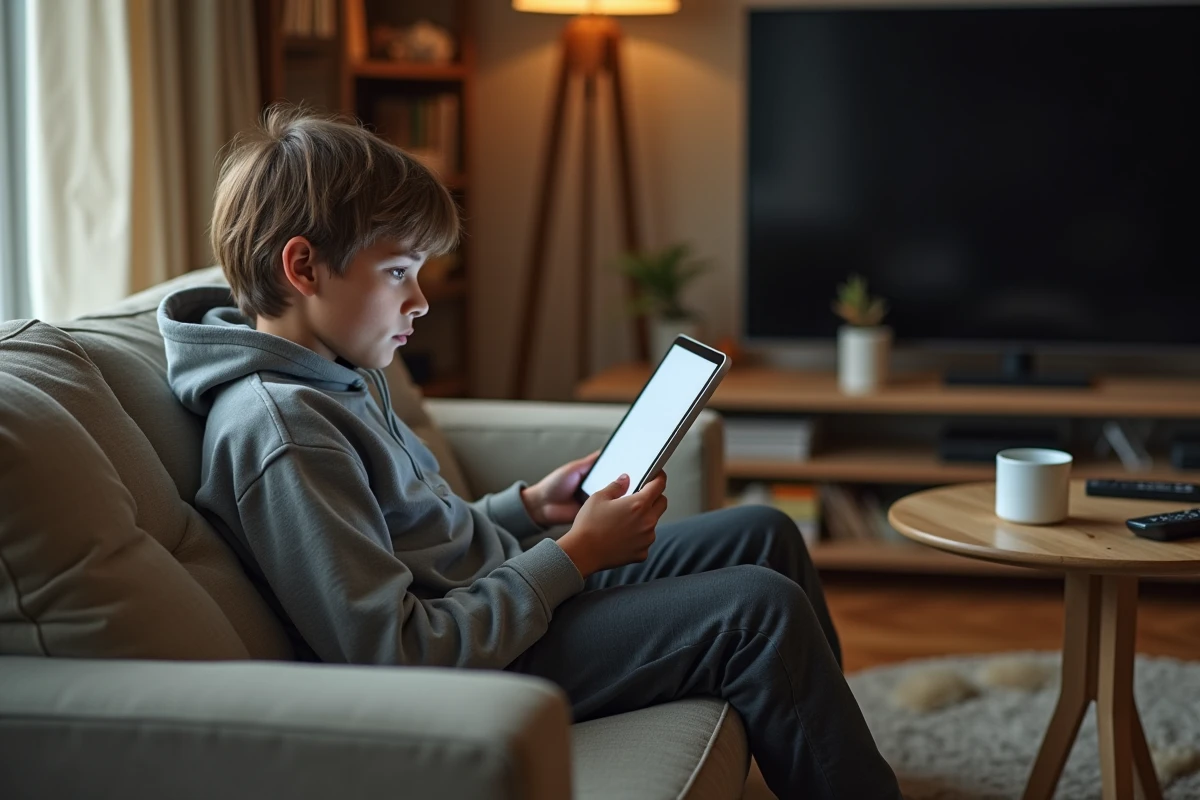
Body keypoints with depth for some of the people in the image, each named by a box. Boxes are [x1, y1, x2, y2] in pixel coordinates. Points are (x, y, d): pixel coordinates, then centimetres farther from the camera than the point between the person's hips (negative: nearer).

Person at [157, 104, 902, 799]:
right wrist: (574, 556, -21)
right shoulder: (276, 429, -25)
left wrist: (533, 506, 3)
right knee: (760, 609, -16)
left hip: (516, 590, 10)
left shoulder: (337, 373, 6)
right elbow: (399, 658, -29)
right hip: (472, 665, -10)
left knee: (764, 534, 12)